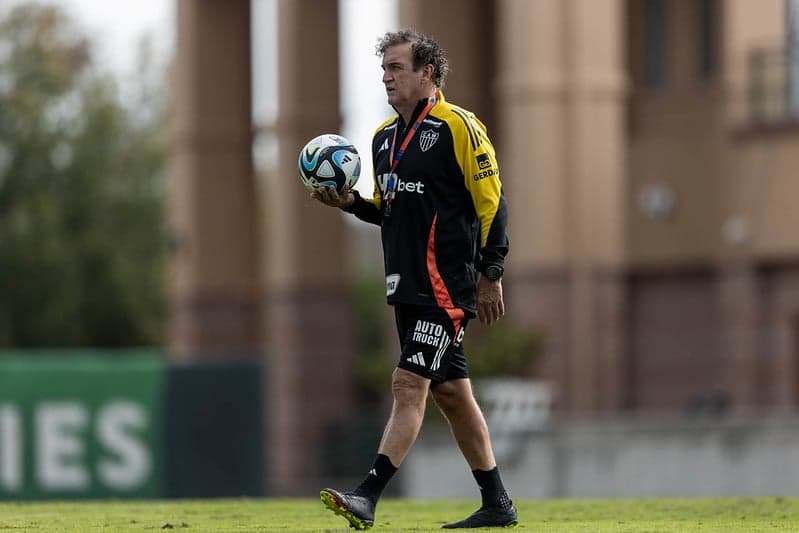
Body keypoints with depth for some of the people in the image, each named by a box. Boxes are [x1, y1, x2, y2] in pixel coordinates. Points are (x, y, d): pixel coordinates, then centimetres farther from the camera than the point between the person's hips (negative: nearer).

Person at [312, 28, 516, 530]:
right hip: (408, 287, 9)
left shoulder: (458, 126, -9)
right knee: (450, 392, 11)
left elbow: (491, 201, -10)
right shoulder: (384, 136, 14)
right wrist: (351, 202, 4)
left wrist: (491, 276, -13)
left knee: (410, 383, -14)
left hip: (447, 287, -9)